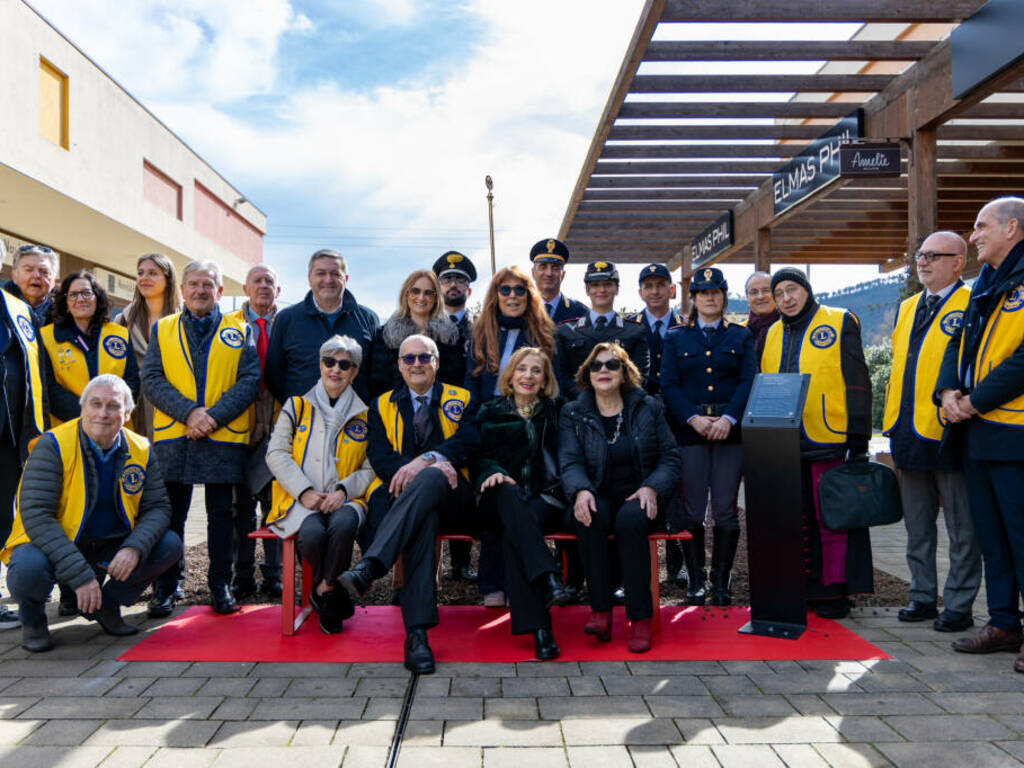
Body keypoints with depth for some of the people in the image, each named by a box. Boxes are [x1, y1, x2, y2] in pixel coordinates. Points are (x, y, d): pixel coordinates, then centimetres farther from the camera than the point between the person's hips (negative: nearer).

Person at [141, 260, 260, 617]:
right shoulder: (162, 330, 11)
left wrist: (213, 416, -14)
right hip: (173, 439, 1)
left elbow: (250, 380, -1)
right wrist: (189, 411, -14)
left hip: (225, 438, -1)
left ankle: (220, 586, 18)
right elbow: (151, 379, 1)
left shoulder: (239, 332, 8)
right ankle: (165, 587, 19)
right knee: (170, 514, 6)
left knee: (221, 514, 7)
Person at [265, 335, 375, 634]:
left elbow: (371, 467, 8)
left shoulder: (364, 416, 15)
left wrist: (344, 490, -11)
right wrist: (305, 492, -9)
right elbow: (276, 454, 4)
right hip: (300, 501, 0)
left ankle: (324, 592, -10)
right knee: (313, 534, -33)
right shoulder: (296, 407, 14)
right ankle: (334, 594, -3)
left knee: (343, 525, -35)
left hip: (344, 500, 0)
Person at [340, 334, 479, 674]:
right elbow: (379, 458, 3)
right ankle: (417, 633, -46)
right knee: (422, 518, -37)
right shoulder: (382, 406, 20)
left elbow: (468, 442, -3)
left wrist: (426, 461, -22)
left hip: (450, 500, 0)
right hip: (398, 497, 0)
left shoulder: (462, 400, 18)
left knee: (431, 477, -37)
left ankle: (369, 566, -49)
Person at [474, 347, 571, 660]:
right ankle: (548, 579, -51)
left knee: (513, 534, -33)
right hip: (504, 501, 0)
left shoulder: (557, 410, 17)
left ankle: (537, 626, -37)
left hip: (547, 499, 0)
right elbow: (479, 456, 8)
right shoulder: (489, 412, 18)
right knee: (509, 492, -38)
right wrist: (492, 472, -15)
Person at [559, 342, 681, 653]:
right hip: (599, 496, 1)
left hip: (640, 497, -1)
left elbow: (670, 458, 5)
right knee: (589, 517, -34)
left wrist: (651, 488, -15)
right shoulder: (573, 414, 9)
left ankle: (641, 616, -26)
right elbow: (570, 461, -3)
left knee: (630, 519, -34)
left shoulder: (648, 408, 8)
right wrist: (581, 490, -25)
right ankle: (600, 609, -26)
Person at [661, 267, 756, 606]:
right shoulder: (676, 339, 12)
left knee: (725, 511, 1)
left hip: (730, 431, 0)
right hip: (689, 431, 0)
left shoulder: (742, 337, 13)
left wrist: (729, 418, -14)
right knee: (692, 512, 0)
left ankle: (721, 581, 12)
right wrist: (694, 418, -12)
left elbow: (748, 381, 1)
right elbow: (668, 385, 2)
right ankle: (695, 580, 11)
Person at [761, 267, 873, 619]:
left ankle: (835, 591, 10)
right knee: (798, 520, 10)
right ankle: (808, 588, 20)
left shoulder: (839, 323, 1)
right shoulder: (772, 335, 16)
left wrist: (858, 435, -10)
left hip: (830, 441, -5)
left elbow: (857, 381, -3)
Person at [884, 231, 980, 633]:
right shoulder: (907, 308, 16)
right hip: (909, 434, 7)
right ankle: (922, 596, 26)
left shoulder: (972, 307, -6)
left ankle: (959, 606, 14)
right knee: (917, 527, 14)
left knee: (961, 530, 5)